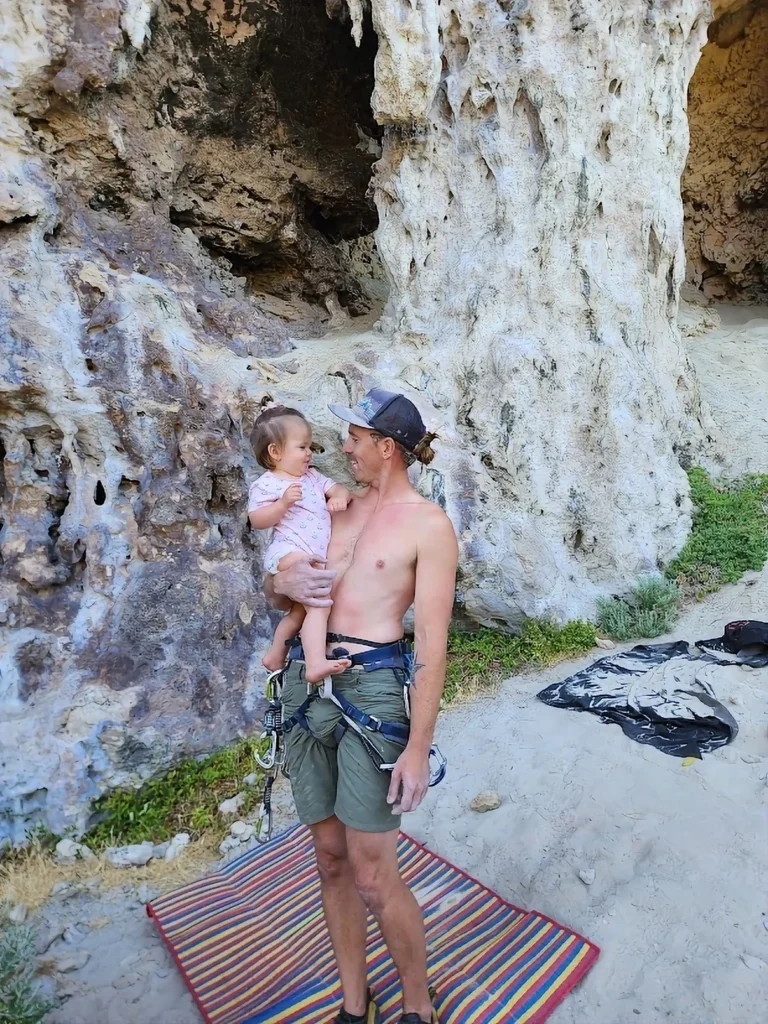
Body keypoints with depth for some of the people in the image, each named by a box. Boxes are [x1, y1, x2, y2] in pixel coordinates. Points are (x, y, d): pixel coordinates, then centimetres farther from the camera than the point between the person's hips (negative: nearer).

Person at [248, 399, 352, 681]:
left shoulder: (311, 476, 20)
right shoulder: (266, 484, -4)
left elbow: (337, 487, 18)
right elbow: (257, 520, -11)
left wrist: (339, 497, -6)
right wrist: (283, 502, -24)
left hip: (315, 558, 9)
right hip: (288, 552, -9)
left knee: (301, 611, 16)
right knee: (320, 604, -25)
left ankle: (275, 656, 34)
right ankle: (316, 663, -31)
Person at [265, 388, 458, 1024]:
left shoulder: (428, 524, -6)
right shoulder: (340, 509, 12)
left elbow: (432, 643, -10)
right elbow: (279, 593, 19)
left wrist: (418, 748, -12)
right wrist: (283, 583, -5)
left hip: (372, 689, -6)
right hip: (307, 685, 6)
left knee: (373, 876, 3)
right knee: (331, 857, 16)